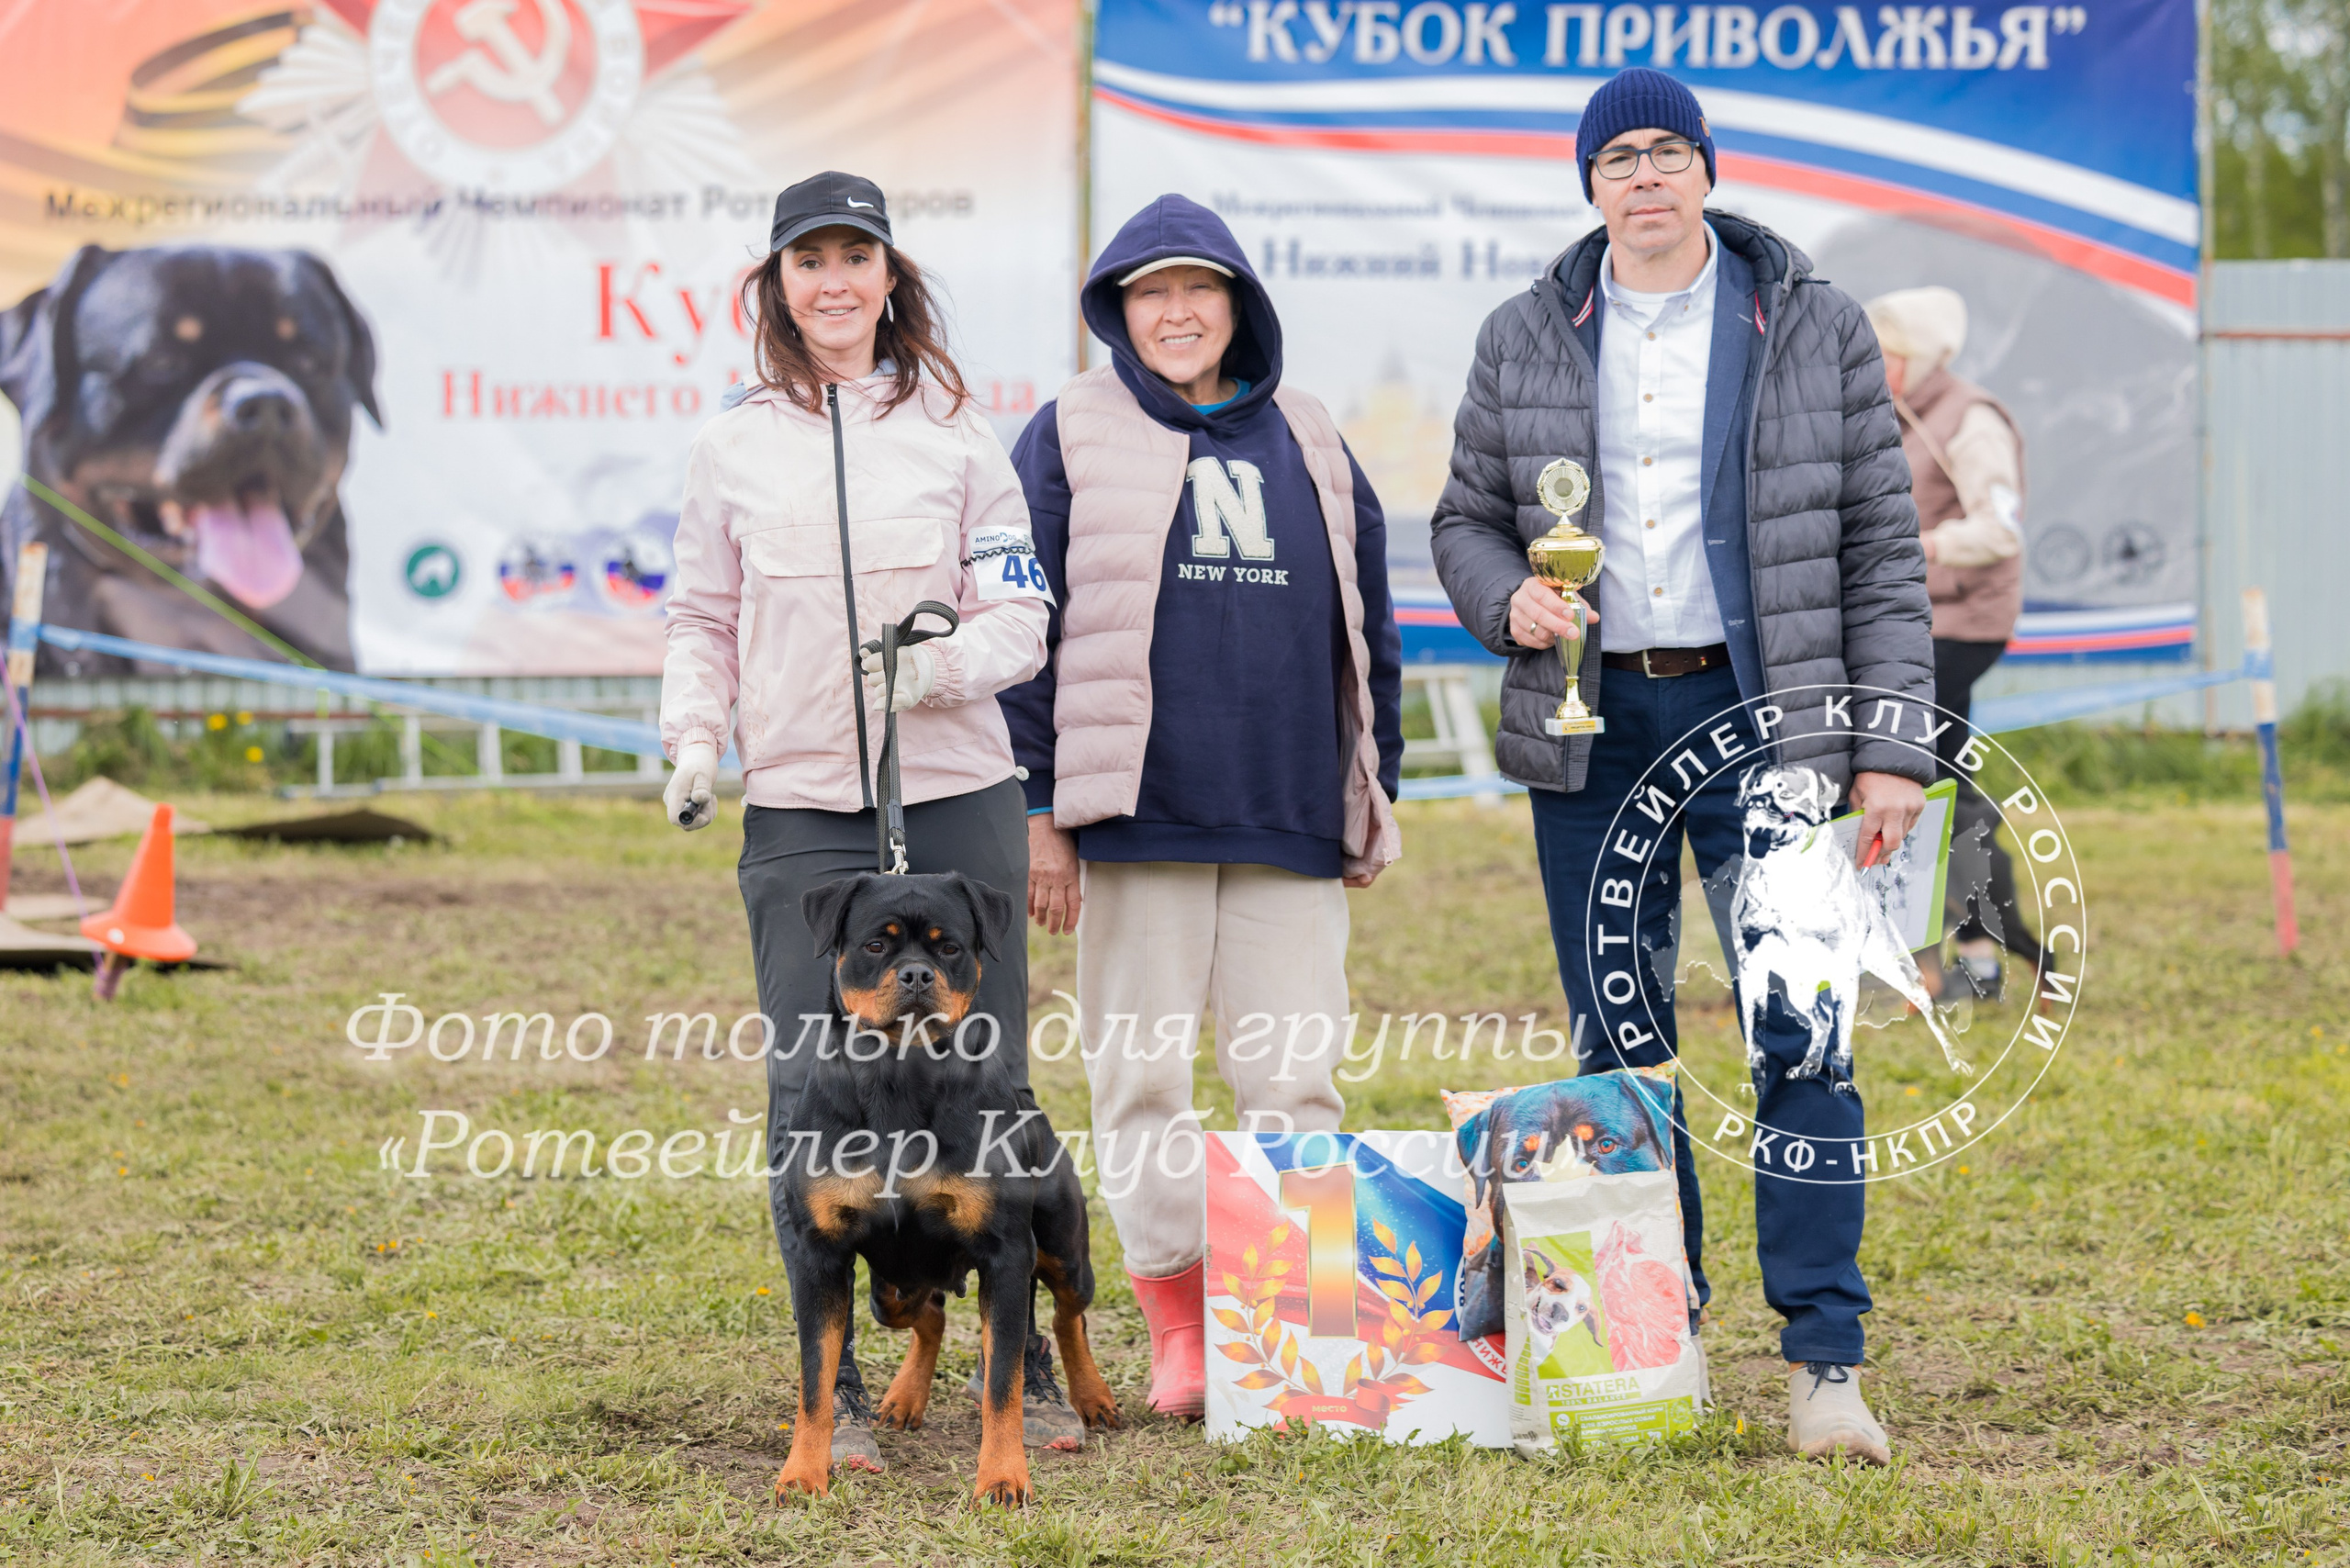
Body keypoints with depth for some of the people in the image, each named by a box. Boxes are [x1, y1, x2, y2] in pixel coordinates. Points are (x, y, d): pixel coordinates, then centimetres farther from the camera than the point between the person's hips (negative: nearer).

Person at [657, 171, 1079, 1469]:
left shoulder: (954, 429, 6)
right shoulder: (733, 446, 9)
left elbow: (1020, 617, 4)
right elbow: (702, 621, 14)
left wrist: (938, 665, -15)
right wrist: (694, 739, -2)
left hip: (959, 798, 0)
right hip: (798, 813, 0)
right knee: (812, 1093, -5)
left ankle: (1024, 1361, 18)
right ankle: (832, 1386, 3)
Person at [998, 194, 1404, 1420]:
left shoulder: (1307, 444, 14)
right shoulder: (1071, 439, 4)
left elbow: (1367, 628, 19)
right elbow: (1023, 629, 0)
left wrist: (1376, 791, 16)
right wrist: (1037, 812, -5)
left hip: (1289, 817, 3)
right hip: (1139, 815, -2)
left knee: (1295, 1078, 1)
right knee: (1141, 1072, 1)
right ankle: (1178, 1328, 9)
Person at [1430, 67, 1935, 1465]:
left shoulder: (1814, 328, 2)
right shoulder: (1526, 342, 8)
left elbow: (1881, 547, 1)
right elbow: (1468, 517, 16)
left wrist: (1890, 748, -5)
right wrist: (1507, 598, -8)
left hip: (1762, 714, -2)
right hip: (1593, 722, 2)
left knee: (1801, 1030, -9)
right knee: (1618, 1041, 6)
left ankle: (1825, 1358, -5)